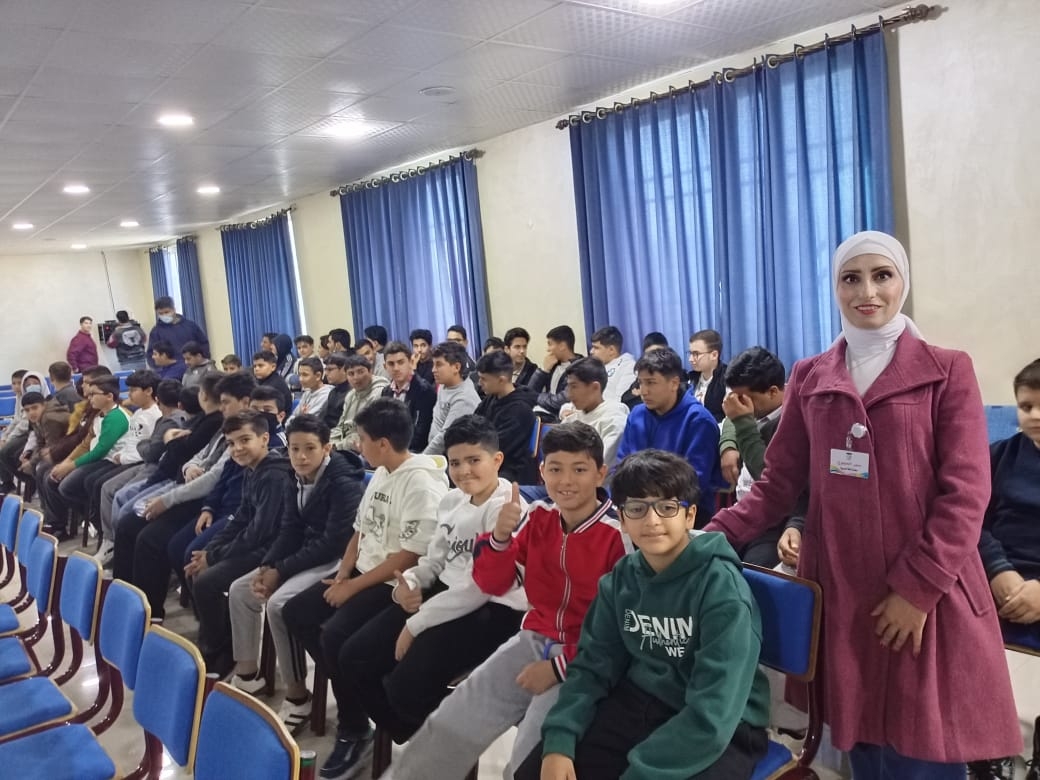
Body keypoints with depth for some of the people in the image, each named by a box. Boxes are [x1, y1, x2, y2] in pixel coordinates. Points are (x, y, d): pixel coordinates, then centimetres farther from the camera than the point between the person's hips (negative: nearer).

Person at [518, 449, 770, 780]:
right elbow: (593, 663, 2)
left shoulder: (722, 586, -20)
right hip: (638, 704, 5)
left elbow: (712, 714, -24)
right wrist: (558, 741, -13)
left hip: (723, 730, -4)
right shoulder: (620, 579, -3)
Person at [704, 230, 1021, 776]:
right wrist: (718, 535, -9)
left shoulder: (948, 371, -1)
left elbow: (964, 492, -7)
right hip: (839, 588, 3)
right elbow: (780, 479, 5)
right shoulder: (809, 378, 7)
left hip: (926, 596, -2)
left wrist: (917, 588, -14)